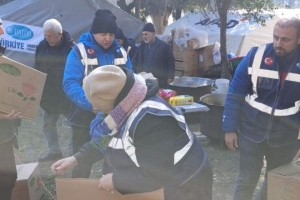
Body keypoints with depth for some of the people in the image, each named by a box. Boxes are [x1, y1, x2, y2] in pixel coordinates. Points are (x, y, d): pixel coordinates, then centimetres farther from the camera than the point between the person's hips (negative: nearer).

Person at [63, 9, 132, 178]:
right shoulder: (79, 51, -10)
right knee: (83, 165, 7)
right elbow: (70, 84, -19)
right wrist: (92, 103, -33)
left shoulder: (121, 52, 4)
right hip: (86, 119, -4)